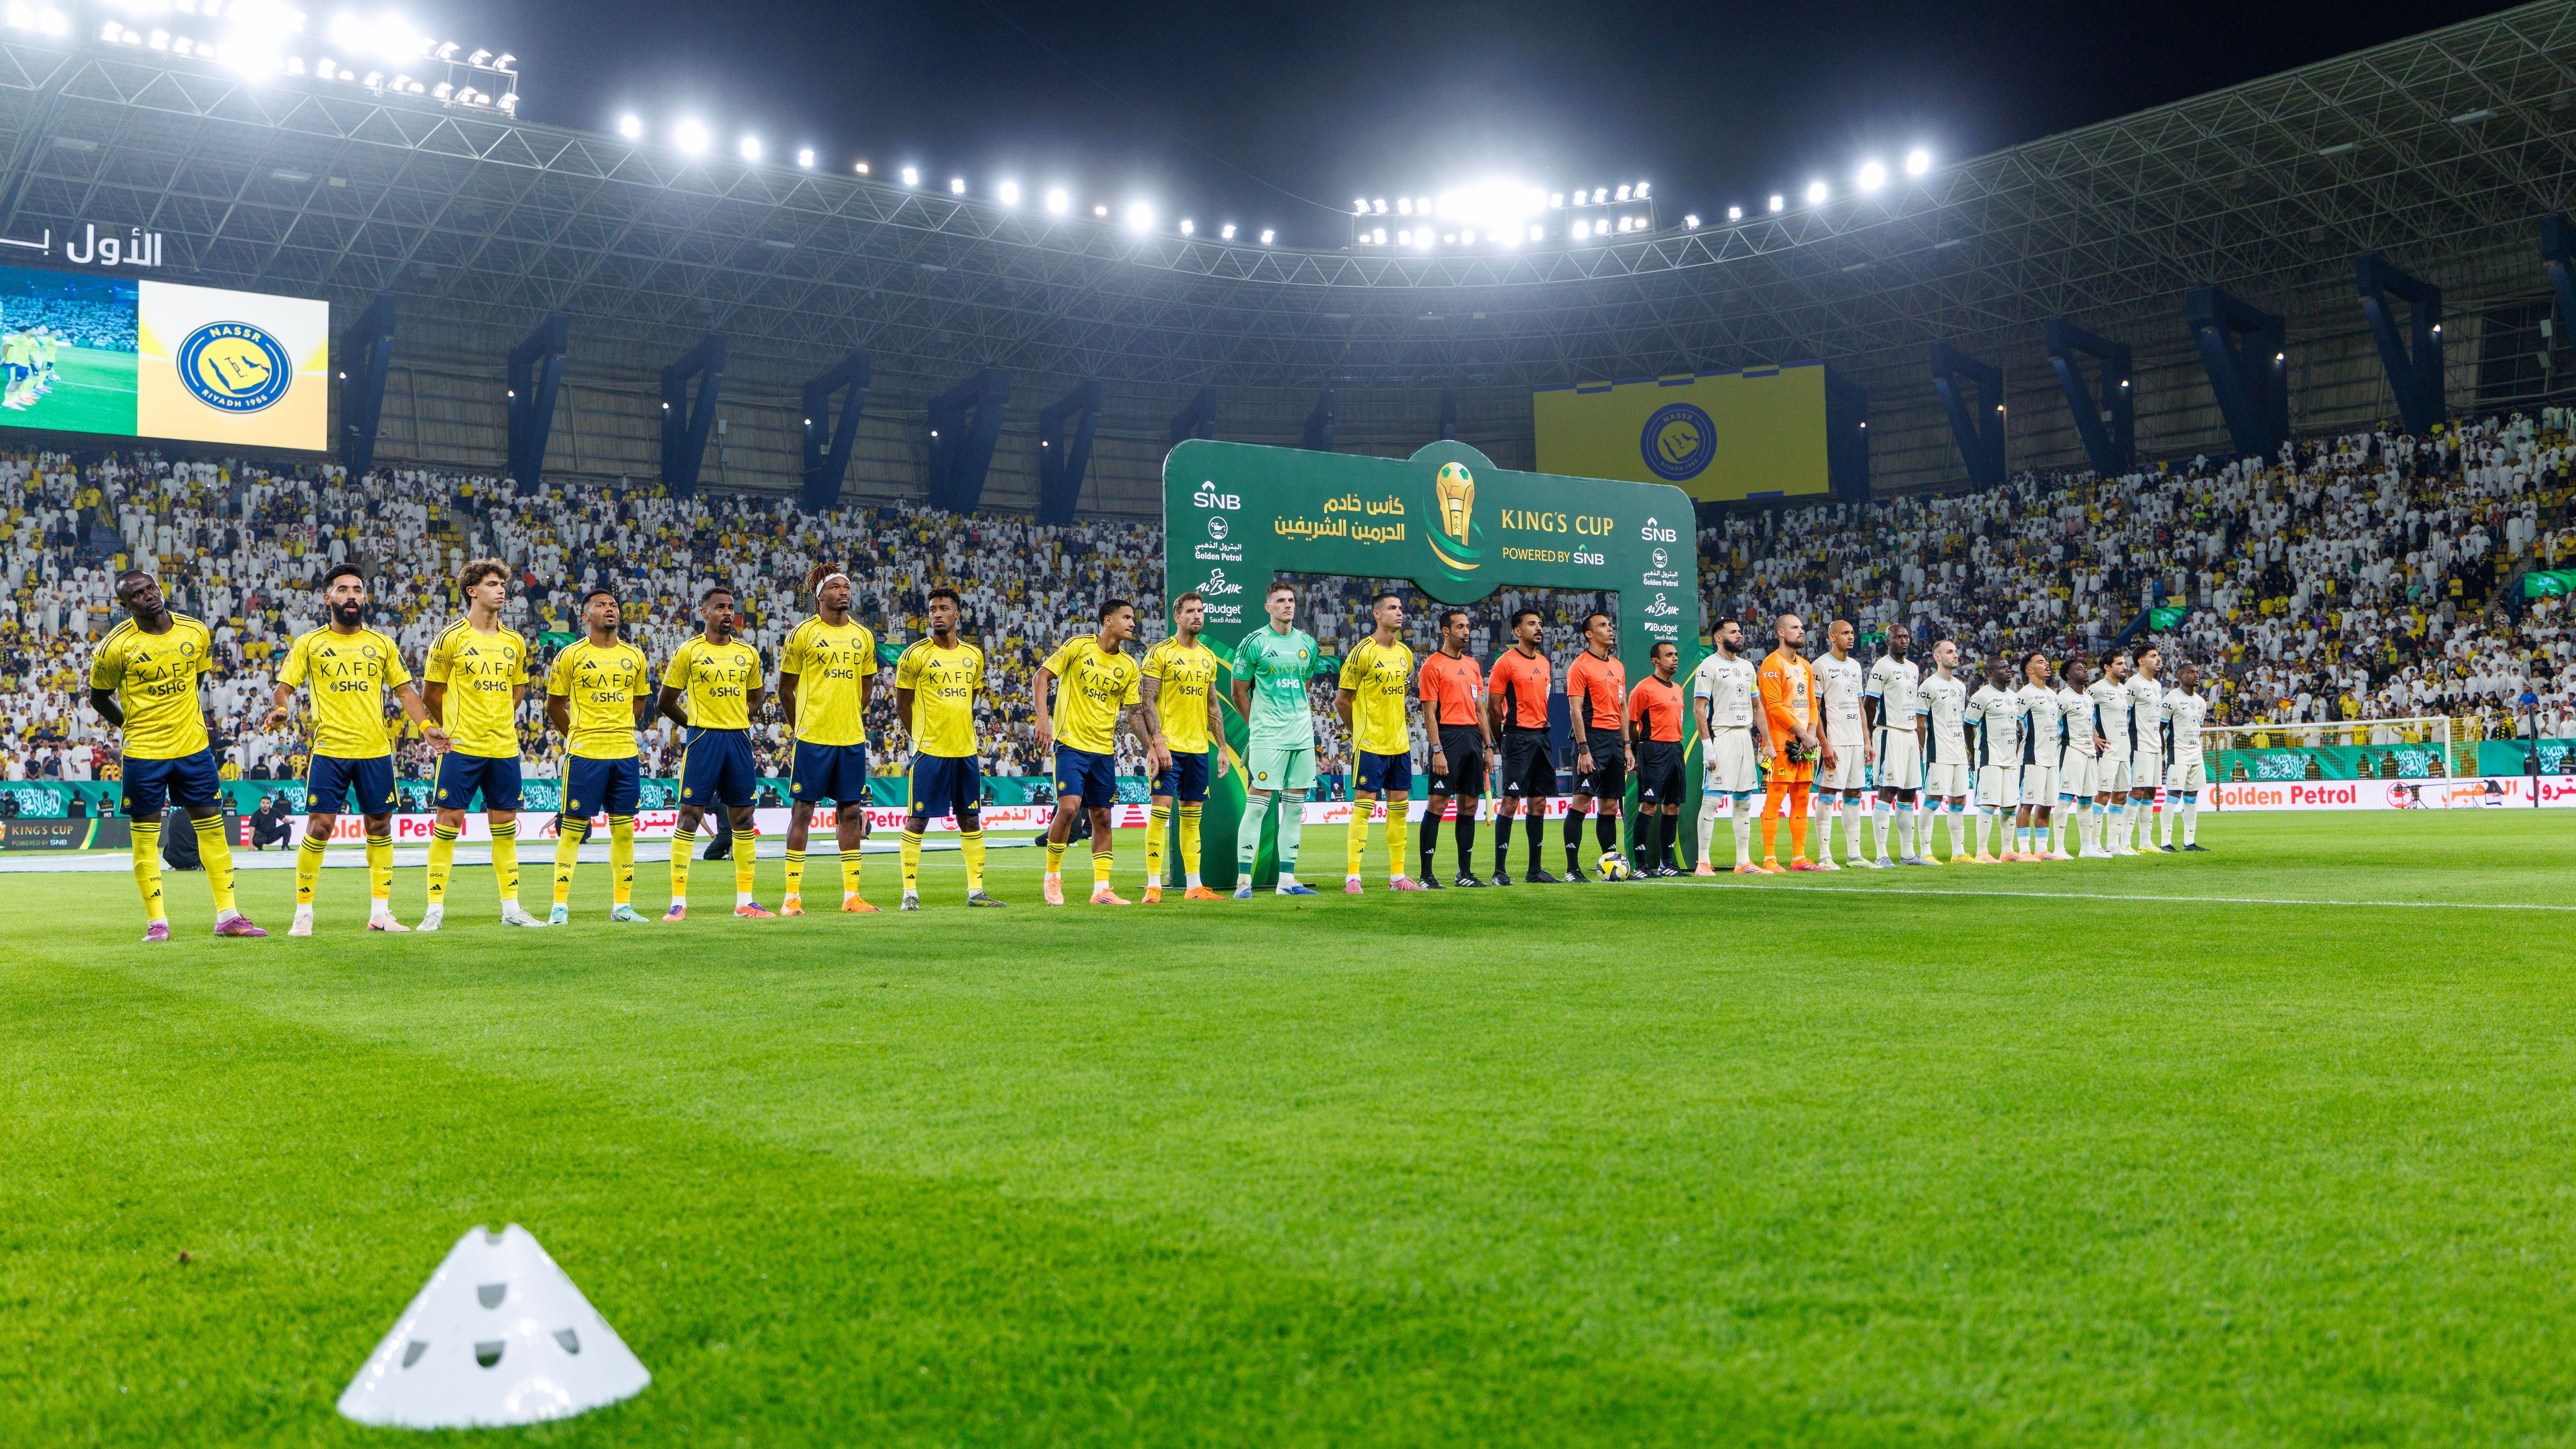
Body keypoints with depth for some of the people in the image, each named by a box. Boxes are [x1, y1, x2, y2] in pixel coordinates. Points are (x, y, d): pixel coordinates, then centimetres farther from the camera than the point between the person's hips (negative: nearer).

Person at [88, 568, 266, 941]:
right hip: (143, 754, -3)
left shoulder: (196, 632, 1)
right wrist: (131, 726, 3)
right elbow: (99, 697, 4)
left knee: (212, 826, 4)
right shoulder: (116, 645, -9)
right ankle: (157, 921, 11)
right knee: (146, 836, 2)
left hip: (193, 746, 3)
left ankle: (228, 916, 10)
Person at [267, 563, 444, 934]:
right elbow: (284, 686, 4)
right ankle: (303, 913, 5)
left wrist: (426, 727, 1)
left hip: (375, 750, 3)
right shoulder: (310, 644, 5)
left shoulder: (382, 644, 11)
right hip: (329, 749, -3)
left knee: (380, 826, 5)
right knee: (319, 827, -6)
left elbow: (404, 690, 14)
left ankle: (380, 912, 12)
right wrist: (278, 709, -18)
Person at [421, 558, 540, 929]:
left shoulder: (514, 641, 10)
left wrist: (503, 721, 14)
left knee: (505, 826, 8)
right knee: (448, 822, -3)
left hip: (504, 747, 4)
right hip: (461, 746, -4)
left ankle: (511, 909, 14)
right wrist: (449, 729, 8)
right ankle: (435, 910, 3)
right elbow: (432, 693, 4)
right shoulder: (451, 638, -4)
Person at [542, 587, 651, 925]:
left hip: (625, 754, 4)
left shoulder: (635, 657, 10)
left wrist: (622, 730, 14)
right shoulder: (571, 655, -1)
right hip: (584, 755, -4)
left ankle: (622, 905, 13)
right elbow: (554, 705, 6)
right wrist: (578, 736, 8)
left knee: (624, 830, 5)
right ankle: (560, 906, 4)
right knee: (573, 829, -2)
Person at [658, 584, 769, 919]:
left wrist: (739, 720, 8)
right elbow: (665, 700, 3)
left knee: (743, 818, 6)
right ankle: (678, 902, -1)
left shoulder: (748, 653, 11)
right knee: (689, 815, -5)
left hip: (739, 739, 4)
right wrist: (695, 724, 4)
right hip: (702, 740, -4)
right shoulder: (689, 651, -1)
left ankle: (745, 901, 12)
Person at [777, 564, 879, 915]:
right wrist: (799, 728, 8)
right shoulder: (803, 634, -3)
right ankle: (792, 896, 4)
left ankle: (851, 896, 11)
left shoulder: (864, 635, 10)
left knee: (850, 812, 6)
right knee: (802, 810, -2)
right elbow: (785, 688, 4)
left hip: (852, 739, 4)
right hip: (812, 739, -4)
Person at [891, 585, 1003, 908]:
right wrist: (922, 738, 5)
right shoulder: (916, 655, -5)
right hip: (930, 752, -5)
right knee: (917, 820, -3)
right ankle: (910, 892, 2)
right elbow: (902, 705, 1)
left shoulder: (974, 655, 9)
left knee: (971, 820, 8)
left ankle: (976, 891, 14)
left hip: (966, 751, 5)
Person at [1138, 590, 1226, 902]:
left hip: (1200, 747, 6)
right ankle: (1154, 886, -5)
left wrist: (1221, 747, 14)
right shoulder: (1160, 653, -4)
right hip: (1169, 746, -5)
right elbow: (1148, 702, -8)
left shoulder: (1209, 657, 14)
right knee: (1161, 808, -8)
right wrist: (1158, 742, -17)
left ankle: (1195, 885, 12)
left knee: (1193, 814, 8)